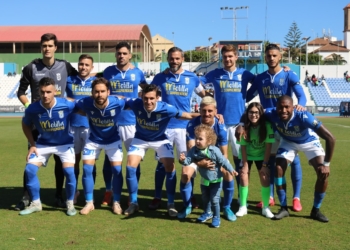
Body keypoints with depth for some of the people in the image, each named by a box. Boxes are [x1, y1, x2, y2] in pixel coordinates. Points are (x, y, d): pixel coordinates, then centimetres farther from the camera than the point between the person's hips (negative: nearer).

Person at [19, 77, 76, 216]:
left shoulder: (67, 105, -27)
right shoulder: (32, 109, -21)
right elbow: (25, 125, 0)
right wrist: (32, 144, -4)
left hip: (64, 143, -2)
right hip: (43, 144, 2)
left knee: (69, 171, -20)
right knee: (30, 170, -10)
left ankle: (70, 204, 4)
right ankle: (35, 203, 11)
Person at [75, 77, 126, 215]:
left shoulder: (117, 102, -29)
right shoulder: (85, 103, -28)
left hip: (113, 140, -1)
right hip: (93, 140, 1)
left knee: (117, 170, -6)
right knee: (87, 170, -5)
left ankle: (116, 203, 12)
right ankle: (89, 203, 11)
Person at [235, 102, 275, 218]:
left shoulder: (267, 126, -25)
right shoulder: (244, 126, -22)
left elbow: (268, 146, -20)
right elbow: (243, 146, -18)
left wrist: (265, 164, -20)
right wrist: (245, 164, -19)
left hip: (262, 156, 0)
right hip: (247, 155, 1)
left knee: (265, 178, -11)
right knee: (243, 176, -13)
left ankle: (265, 207, 2)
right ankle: (243, 207, -3)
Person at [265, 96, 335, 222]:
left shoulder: (304, 117, -43)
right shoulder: (271, 114, -34)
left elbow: (330, 138, -40)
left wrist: (326, 164, -36)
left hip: (309, 142, -2)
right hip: (288, 141, 2)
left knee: (323, 174, -16)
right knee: (278, 170, -12)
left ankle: (316, 210, 5)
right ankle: (284, 208, 6)